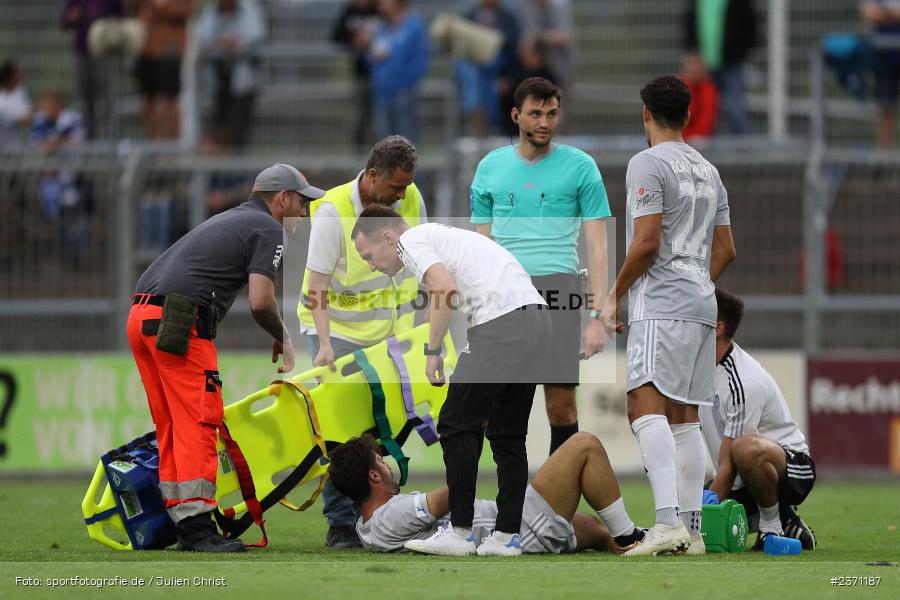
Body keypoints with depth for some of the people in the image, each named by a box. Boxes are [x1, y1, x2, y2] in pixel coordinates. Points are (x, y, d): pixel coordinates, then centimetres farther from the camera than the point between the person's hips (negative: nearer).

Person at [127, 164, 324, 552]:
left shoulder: (227, 221, 29)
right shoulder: (269, 230, 2)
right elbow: (260, 302, -9)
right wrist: (283, 338, 8)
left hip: (140, 316, 9)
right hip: (178, 321, -9)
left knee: (173, 427, 11)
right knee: (198, 422, -9)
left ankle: (181, 520, 11)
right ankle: (197, 527, -13)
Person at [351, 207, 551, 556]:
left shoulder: (412, 241, 2)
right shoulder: (437, 237, 31)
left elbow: (446, 289, -17)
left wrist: (432, 351, -7)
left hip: (503, 323, -9)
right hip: (536, 320, 9)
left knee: (457, 424, 0)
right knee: (508, 435, 13)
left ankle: (460, 531, 0)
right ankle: (507, 535, 11)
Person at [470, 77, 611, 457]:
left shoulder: (580, 166, 4)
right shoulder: (490, 167, 12)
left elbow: (597, 246, 2)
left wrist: (597, 317, -6)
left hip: (558, 287, -2)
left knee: (561, 405, -6)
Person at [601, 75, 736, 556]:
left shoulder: (647, 164, -7)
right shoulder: (708, 172, 18)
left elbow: (646, 241, -14)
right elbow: (725, 249, 20)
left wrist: (615, 295, -5)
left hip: (661, 304, -9)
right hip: (702, 305, 9)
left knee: (645, 406, -17)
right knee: (684, 417, 10)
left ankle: (668, 521, -31)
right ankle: (691, 531, 7)